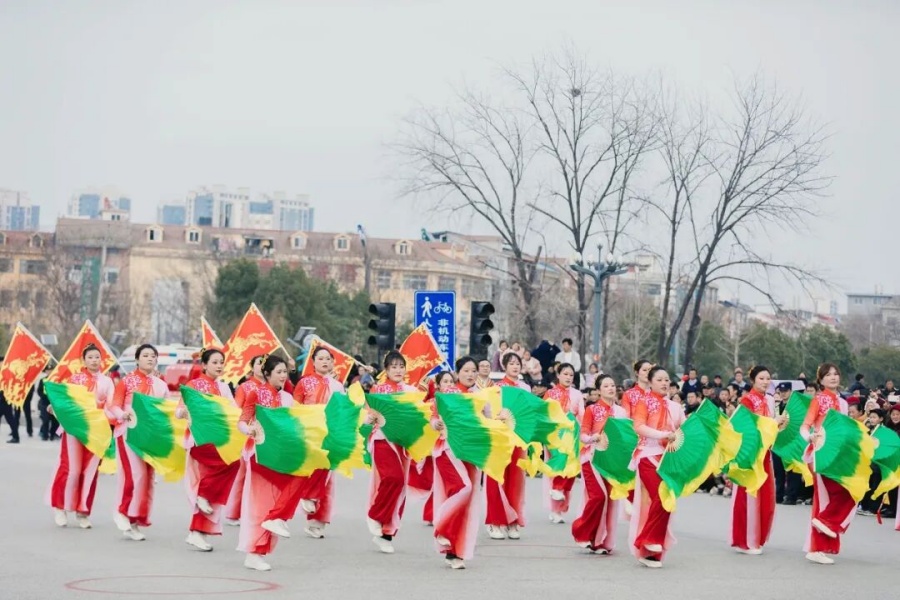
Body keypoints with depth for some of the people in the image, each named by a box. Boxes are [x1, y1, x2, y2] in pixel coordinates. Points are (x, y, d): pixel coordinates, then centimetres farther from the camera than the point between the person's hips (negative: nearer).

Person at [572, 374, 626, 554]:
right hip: (593, 457, -4)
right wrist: (594, 437, -26)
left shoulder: (621, 412, 9)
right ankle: (582, 532, 2)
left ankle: (603, 541, 10)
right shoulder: (592, 409, -1)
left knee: (611, 498, 1)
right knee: (598, 495, -16)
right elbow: (583, 436, -6)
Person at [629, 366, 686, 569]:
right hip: (648, 456, -5)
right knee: (662, 498, -19)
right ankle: (648, 544, -9)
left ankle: (652, 551, 8)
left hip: (668, 458, 5)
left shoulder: (674, 406, 14)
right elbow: (639, 427, -15)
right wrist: (663, 435, -24)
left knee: (665, 499, 2)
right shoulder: (644, 402, 0)